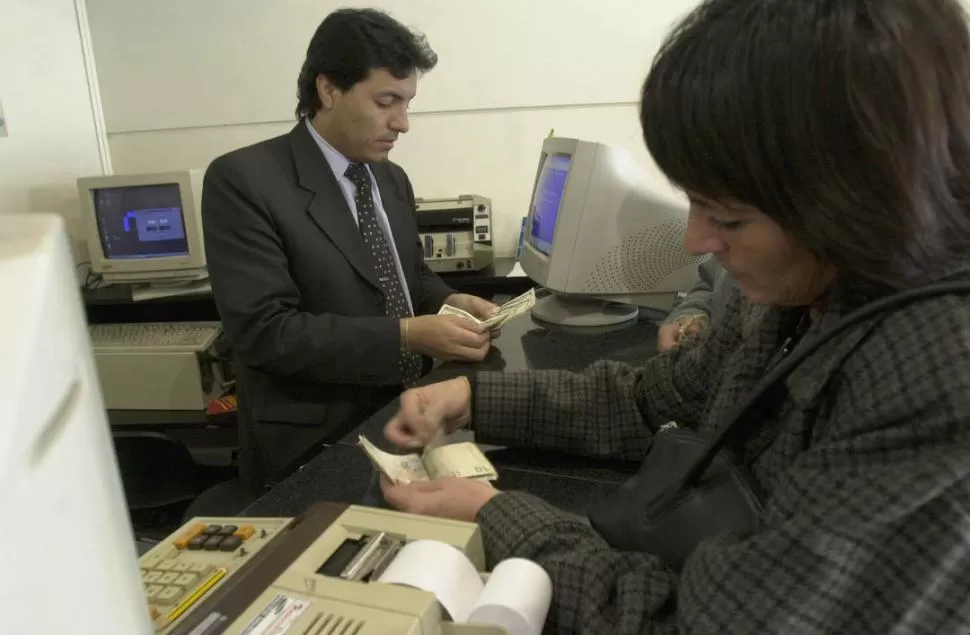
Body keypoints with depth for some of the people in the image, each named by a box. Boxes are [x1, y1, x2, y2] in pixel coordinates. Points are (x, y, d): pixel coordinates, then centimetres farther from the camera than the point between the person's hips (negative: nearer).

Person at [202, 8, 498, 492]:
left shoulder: (392, 180, 10)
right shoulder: (244, 180, -13)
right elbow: (266, 331, -20)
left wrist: (448, 302, -2)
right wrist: (407, 336, -24)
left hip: (408, 419, 7)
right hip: (317, 449, -7)